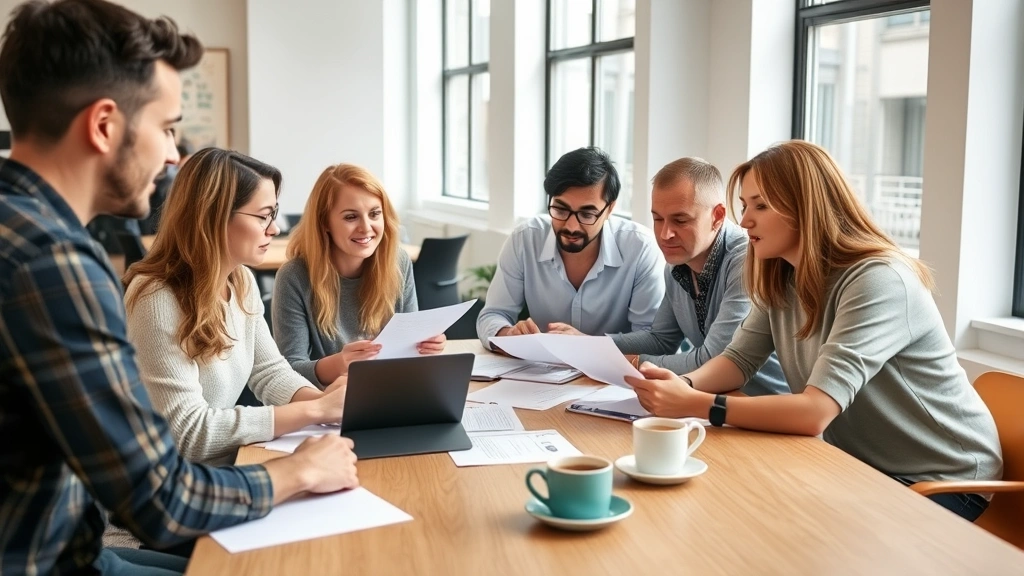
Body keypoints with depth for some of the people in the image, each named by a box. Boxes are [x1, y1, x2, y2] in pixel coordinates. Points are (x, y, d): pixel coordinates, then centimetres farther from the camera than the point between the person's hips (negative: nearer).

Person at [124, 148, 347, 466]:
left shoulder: (243, 281, 2)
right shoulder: (158, 299, -23)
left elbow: (270, 371, 8)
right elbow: (187, 433, -26)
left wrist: (325, 401, -13)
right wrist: (315, 410, -26)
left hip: (233, 465, 7)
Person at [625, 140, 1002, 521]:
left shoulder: (877, 281, -27)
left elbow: (815, 412, -35)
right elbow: (738, 359, 1)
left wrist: (695, 405, -36)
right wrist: (684, 385, -22)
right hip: (862, 465, 7)